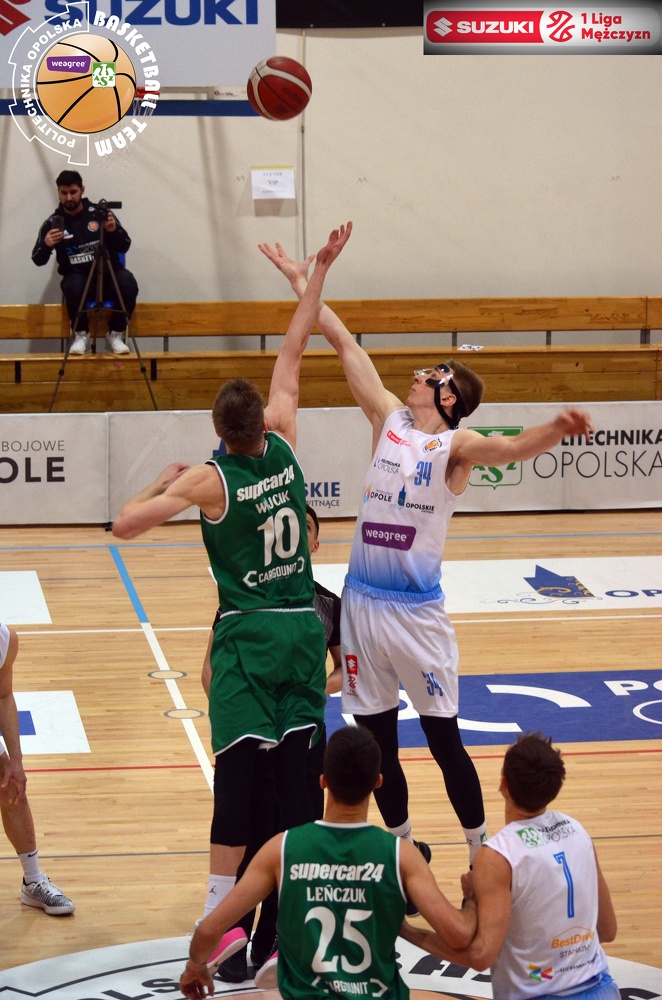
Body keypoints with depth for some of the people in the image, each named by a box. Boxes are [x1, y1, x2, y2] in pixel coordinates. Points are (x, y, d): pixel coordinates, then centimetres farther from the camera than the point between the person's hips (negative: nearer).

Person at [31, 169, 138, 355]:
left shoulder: (99, 212, 0)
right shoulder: (53, 222, 0)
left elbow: (124, 246, -1)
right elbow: (38, 260, -2)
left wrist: (114, 230, -21)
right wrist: (46, 245, -23)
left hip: (108, 273, 1)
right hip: (77, 276, -1)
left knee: (128, 283, -30)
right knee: (73, 286, -36)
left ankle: (116, 334, -9)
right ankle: (80, 335, -12)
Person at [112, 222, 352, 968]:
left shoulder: (209, 480, -12)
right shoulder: (284, 444, -2)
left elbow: (122, 525, -12)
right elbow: (292, 352, 8)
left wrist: (165, 481, 5)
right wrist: (318, 272, 14)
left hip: (246, 633, -4)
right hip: (303, 624, 4)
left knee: (237, 768, -6)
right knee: (294, 767, 6)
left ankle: (221, 911, -10)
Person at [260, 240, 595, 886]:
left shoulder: (455, 446, -7)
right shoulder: (389, 422, 6)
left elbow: (509, 448, -28)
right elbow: (345, 345, 10)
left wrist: (557, 430, -48)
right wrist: (302, 283, 13)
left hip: (417, 611, -5)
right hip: (363, 602, 5)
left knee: (444, 740, 1)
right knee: (376, 739, 12)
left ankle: (482, 854, 13)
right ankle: (403, 847, 26)